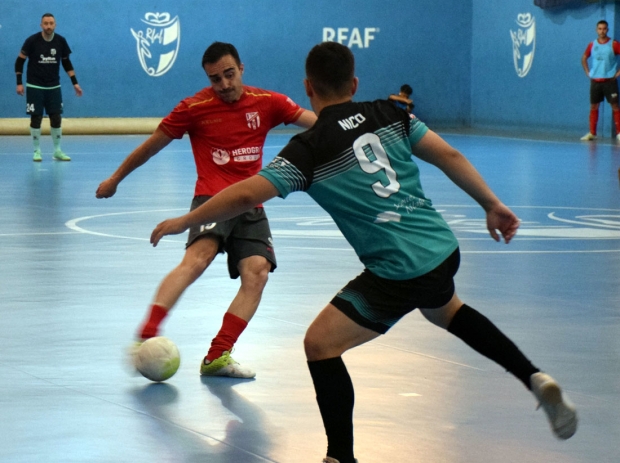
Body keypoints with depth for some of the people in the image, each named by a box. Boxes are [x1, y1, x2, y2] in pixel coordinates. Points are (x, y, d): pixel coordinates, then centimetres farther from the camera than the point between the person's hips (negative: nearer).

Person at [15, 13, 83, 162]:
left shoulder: (61, 41, -3)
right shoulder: (32, 41, -12)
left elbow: (66, 63, 9)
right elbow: (20, 61, -4)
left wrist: (75, 83, 6)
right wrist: (19, 83, -9)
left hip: (54, 87, 3)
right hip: (35, 87, -3)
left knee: (56, 118, 0)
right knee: (36, 118, -1)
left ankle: (57, 151, 12)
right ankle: (37, 151, 10)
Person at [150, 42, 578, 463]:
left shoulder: (310, 148, -12)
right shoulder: (388, 114, 3)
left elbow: (246, 195, -18)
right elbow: (449, 156, 3)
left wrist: (184, 222, -6)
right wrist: (493, 205, 12)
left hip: (399, 273, -7)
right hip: (444, 250, 7)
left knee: (320, 344, 2)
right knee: (445, 310, 39)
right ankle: (535, 379, 33)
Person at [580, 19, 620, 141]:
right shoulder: (592, 45, 7)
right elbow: (584, 58, 22)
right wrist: (588, 72, 10)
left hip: (609, 80, -3)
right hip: (595, 80, 4)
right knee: (594, 106, 6)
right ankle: (592, 133, 12)